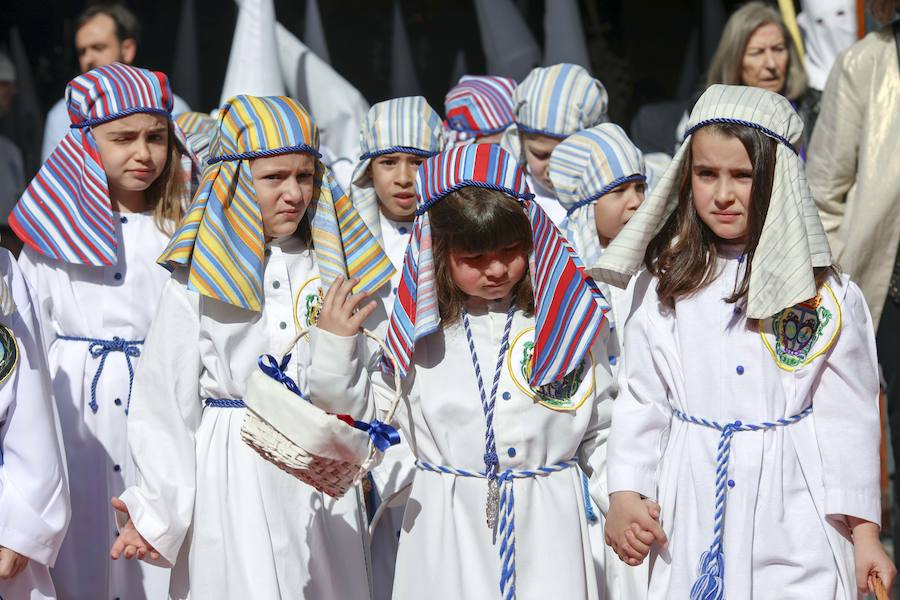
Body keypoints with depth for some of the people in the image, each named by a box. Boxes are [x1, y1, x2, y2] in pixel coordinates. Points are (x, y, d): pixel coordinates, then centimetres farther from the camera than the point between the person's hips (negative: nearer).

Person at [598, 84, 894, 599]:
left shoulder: (827, 295, -3)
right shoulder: (666, 286, 3)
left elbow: (849, 416, -2)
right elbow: (641, 398, 4)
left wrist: (864, 532, -2)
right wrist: (625, 494, -5)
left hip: (794, 522, -2)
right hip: (691, 520, 2)